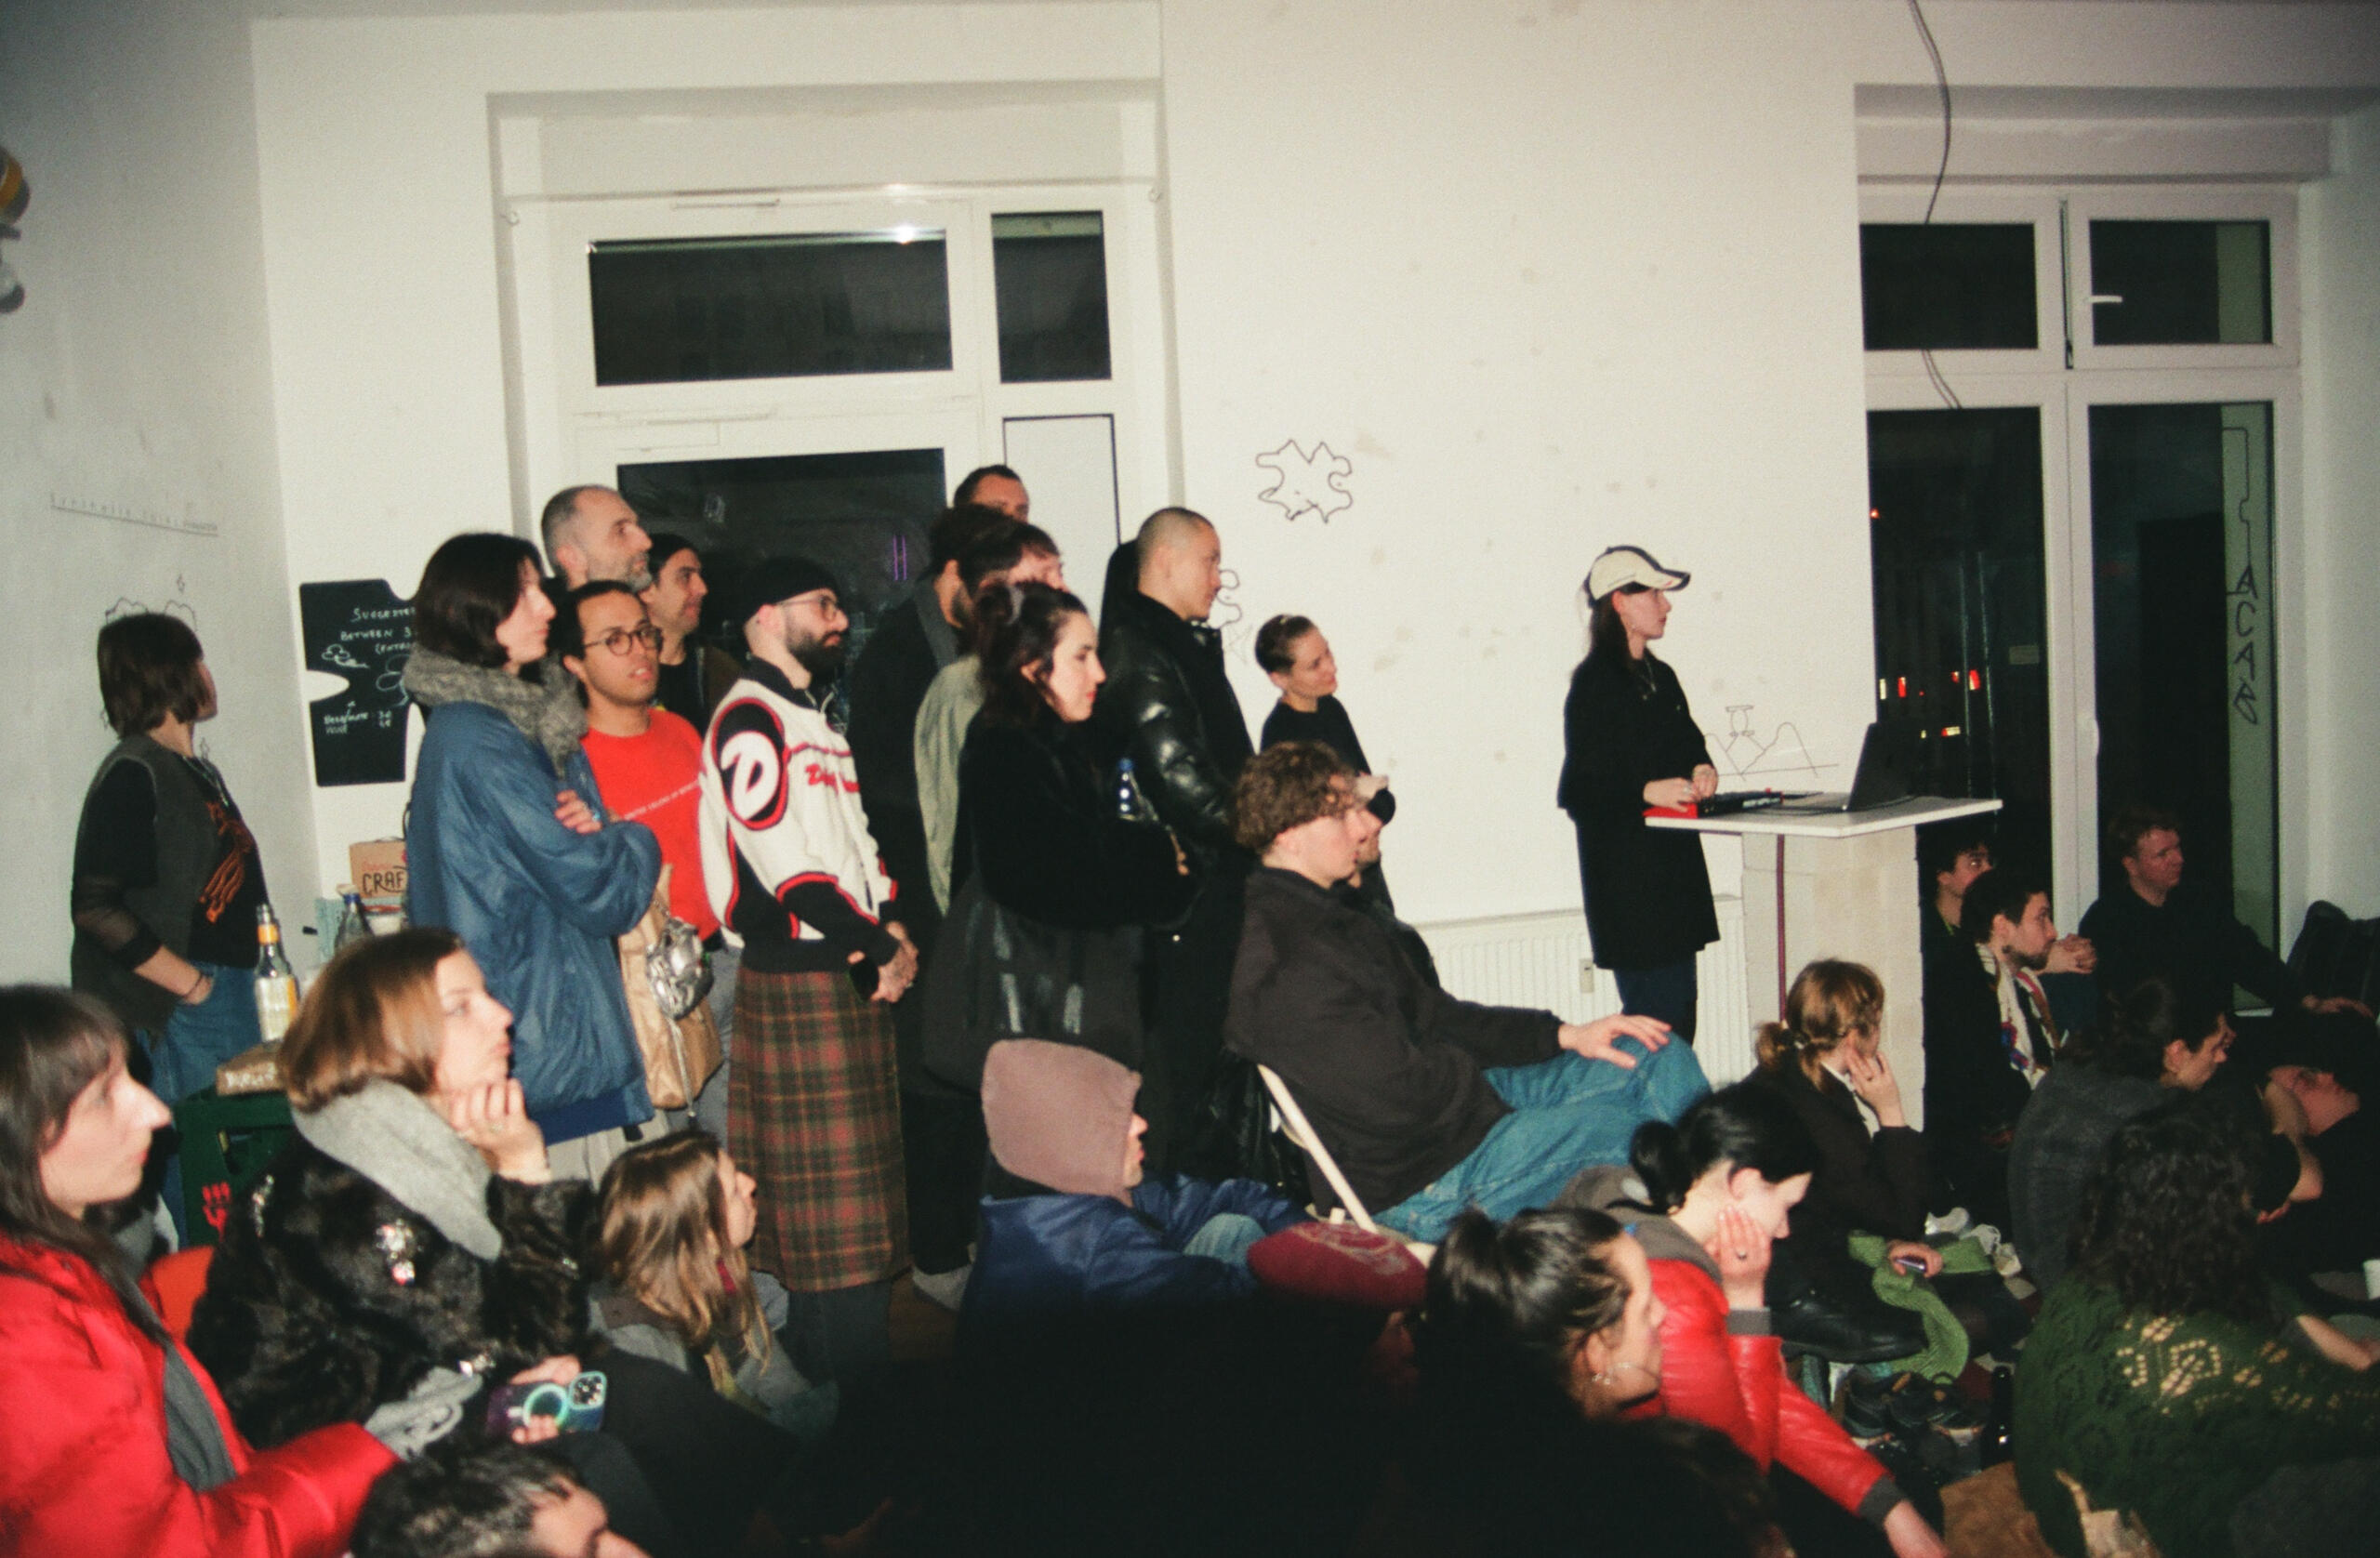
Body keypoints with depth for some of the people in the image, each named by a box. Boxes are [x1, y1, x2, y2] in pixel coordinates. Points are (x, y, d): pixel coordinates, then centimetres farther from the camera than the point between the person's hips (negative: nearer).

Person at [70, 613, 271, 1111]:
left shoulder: (201, 772, 17)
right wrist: (191, 984, -16)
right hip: (178, 1014, -8)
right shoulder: (132, 774, -10)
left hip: (234, 999, 8)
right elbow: (96, 908, -18)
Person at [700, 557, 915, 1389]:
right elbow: (787, 860, -17)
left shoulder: (817, 719, 21)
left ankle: (865, 1372, 22)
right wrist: (876, 949, -12)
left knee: (864, 1186, 13)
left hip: (856, 971, 10)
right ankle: (847, 1383, 0)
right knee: (828, 1193, -6)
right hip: (797, 978, -9)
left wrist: (891, 924, 3)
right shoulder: (748, 719, -9)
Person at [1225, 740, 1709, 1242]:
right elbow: (1402, 1096, -26)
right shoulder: (1285, 968, -27)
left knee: (1659, 1057, 8)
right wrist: (1468, 1068, -4)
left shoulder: (1328, 917, 8)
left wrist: (1566, 1034, 7)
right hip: (1419, 1185, -11)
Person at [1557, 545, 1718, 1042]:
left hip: (1676, 867, 9)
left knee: (1679, 1018, 9)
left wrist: (1702, 770, 2)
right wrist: (1646, 791, -25)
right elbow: (1579, 789, -14)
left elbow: (1690, 746, 24)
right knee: (1656, 1018, -9)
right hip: (1625, 867, -8)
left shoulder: (1660, 677, 16)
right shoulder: (1594, 684, -9)